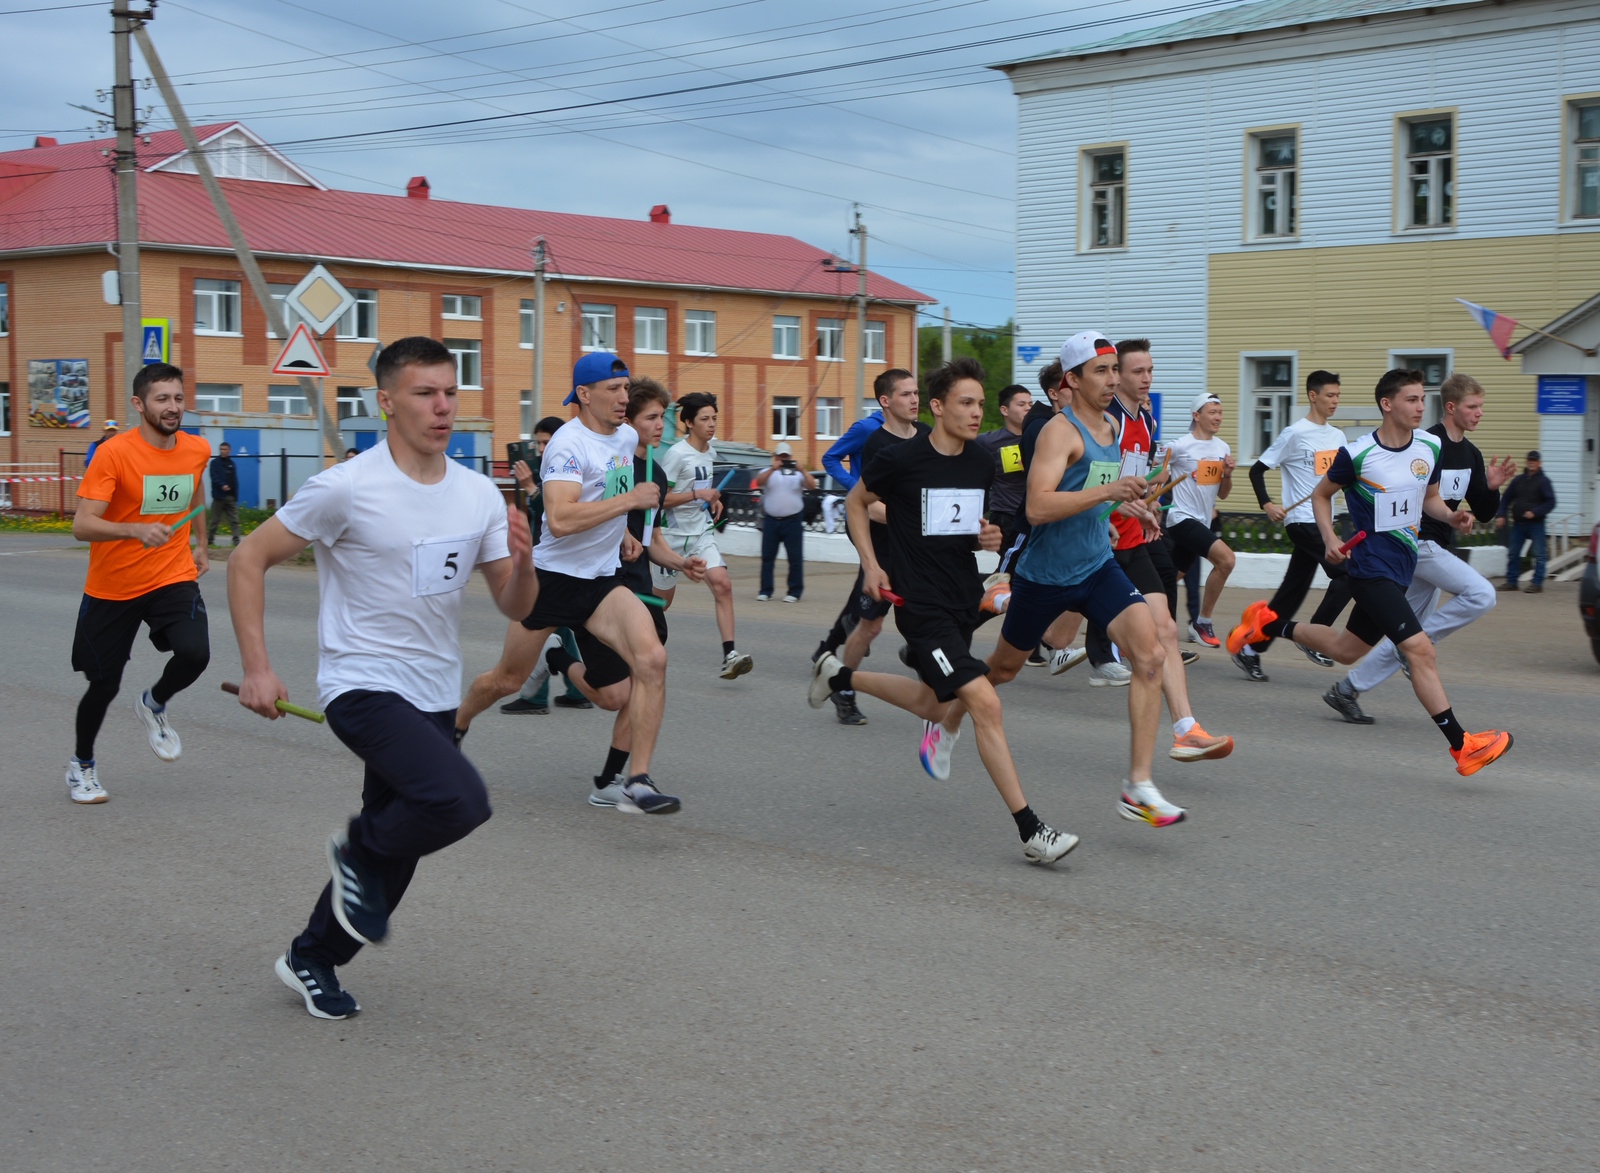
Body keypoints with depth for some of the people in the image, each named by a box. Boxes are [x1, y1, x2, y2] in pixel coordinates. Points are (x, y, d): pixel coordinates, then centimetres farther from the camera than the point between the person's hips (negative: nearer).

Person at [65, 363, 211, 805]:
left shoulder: (197, 450, -1)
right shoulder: (113, 453, -17)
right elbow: (82, 525, -24)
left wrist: (199, 544, 24)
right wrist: (135, 529, -40)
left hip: (174, 578, 3)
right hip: (112, 588, -2)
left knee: (195, 652, -24)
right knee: (104, 685, 7)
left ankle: (153, 705, 10)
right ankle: (81, 764, 36)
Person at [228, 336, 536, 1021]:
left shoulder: (480, 494, 3)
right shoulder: (346, 488, -14)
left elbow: (514, 606, 6)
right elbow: (248, 561, -7)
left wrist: (522, 560, -16)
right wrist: (256, 669, -13)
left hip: (435, 696, 7)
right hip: (363, 686, -6)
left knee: (398, 842, 14)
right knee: (460, 800, -27)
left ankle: (311, 959, 37)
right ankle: (361, 853, 3)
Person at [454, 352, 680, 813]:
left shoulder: (627, 437, 6)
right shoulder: (568, 444, -19)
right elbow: (560, 520, -34)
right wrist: (630, 500, -28)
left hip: (604, 580, 5)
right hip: (552, 578, -5)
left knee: (652, 660, -19)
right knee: (507, 679, 12)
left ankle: (638, 781, -16)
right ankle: (456, 724, 46)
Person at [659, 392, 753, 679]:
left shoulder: (710, 452, 8)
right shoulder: (677, 454, -15)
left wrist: (713, 500, 8)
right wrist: (696, 495, -25)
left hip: (702, 532, 6)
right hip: (675, 534, -6)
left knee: (722, 584, -13)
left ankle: (729, 655, -18)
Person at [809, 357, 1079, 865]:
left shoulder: (981, 463, 3)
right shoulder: (900, 458, -13)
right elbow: (856, 502, 4)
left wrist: (987, 536, -4)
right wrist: (871, 565, -4)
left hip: (964, 598, 8)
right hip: (922, 604, -7)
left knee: (933, 705, 21)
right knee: (985, 703, -18)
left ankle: (838, 675, 44)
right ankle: (1031, 831, -15)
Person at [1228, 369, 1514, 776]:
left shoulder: (1430, 448, 3)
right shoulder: (1356, 453, -13)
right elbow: (1321, 494, 3)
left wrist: (1451, 516, -4)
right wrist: (1330, 539, -10)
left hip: (1400, 567, 8)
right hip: (1371, 568, -8)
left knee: (1346, 650, 19)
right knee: (1419, 648, -17)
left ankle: (1268, 624, 37)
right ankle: (1461, 746, -14)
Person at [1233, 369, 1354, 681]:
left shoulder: (1337, 436, 13)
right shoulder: (1294, 434, -8)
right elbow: (1257, 470, -7)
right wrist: (1267, 505, -18)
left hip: (1322, 522, 7)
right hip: (1302, 521, -7)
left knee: (1292, 592, 7)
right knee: (1347, 573, -15)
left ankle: (1249, 650, 12)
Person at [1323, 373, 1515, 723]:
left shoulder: (1471, 455, 11)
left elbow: (1484, 514, 13)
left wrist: (1492, 487, -5)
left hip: (1436, 549, 9)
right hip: (1417, 543, -9)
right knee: (1481, 594, -22)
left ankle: (1346, 691, 14)